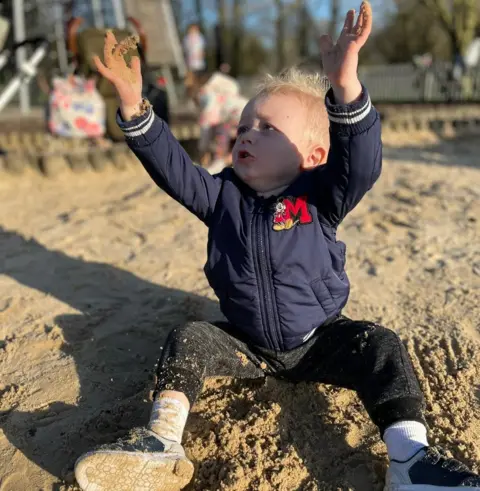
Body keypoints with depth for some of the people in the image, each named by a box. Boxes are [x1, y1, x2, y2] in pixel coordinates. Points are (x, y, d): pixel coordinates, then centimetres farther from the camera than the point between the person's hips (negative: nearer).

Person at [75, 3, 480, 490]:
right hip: (246, 344, 3)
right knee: (188, 340, -14)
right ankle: (162, 442, -19)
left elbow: (361, 162, -31)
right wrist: (133, 105, -26)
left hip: (317, 342, -2)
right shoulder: (223, 196, -3)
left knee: (378, 345, -22)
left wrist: (345, 85, -47)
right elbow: (170, 166, -13)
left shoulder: (320, 197, -12)